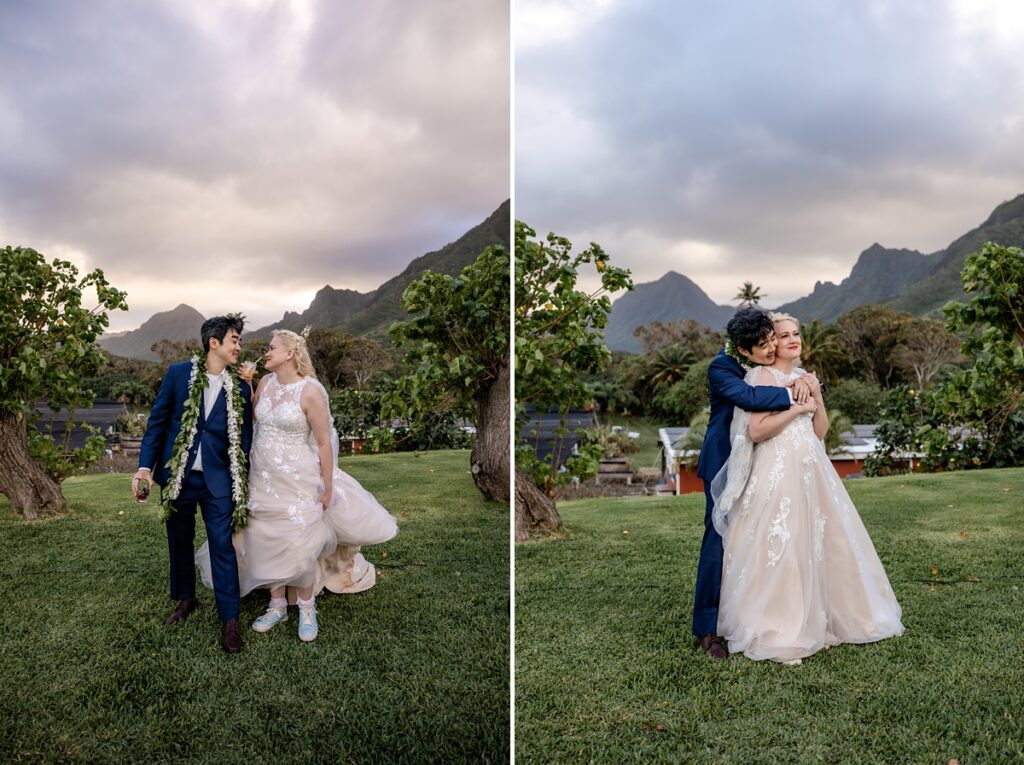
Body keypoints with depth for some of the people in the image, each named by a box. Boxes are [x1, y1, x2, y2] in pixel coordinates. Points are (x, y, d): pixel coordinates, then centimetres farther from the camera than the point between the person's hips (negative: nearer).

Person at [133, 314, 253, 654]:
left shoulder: (240, 388, 0)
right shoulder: (178, 373, -3)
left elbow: (244, 438, 3)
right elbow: (157, 421, 1)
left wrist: (243, 482, -4)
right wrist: (145, 467, -6)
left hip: (217, 479, -1)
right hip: (176, 475, 1)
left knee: (223, 546, -2)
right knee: (179, 543, 15)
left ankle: (229, 619, 7)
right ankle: (185, 599, 37)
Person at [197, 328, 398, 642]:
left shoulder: (310, 391, -15)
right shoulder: (265, 383, 2)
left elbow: (324, 443, -12)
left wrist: (327, 487, -9)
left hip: (297, 481, -6)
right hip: (263, 478, 6)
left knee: (299, 545, 0)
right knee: (266, 543, 10)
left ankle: (307, 609, 20)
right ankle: (277, 605, 27)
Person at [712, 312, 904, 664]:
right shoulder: (763, 375, -7)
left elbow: (821, 431, 16)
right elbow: (756, 431, -17)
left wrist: (817, 399, 2)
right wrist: (797, 407, -14)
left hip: (810, 470, 8)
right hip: (777, 471, -8)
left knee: (816, 545, 12)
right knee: (779, 548, -6)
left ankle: (814, 621, 26)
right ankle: (772, 633, 6)